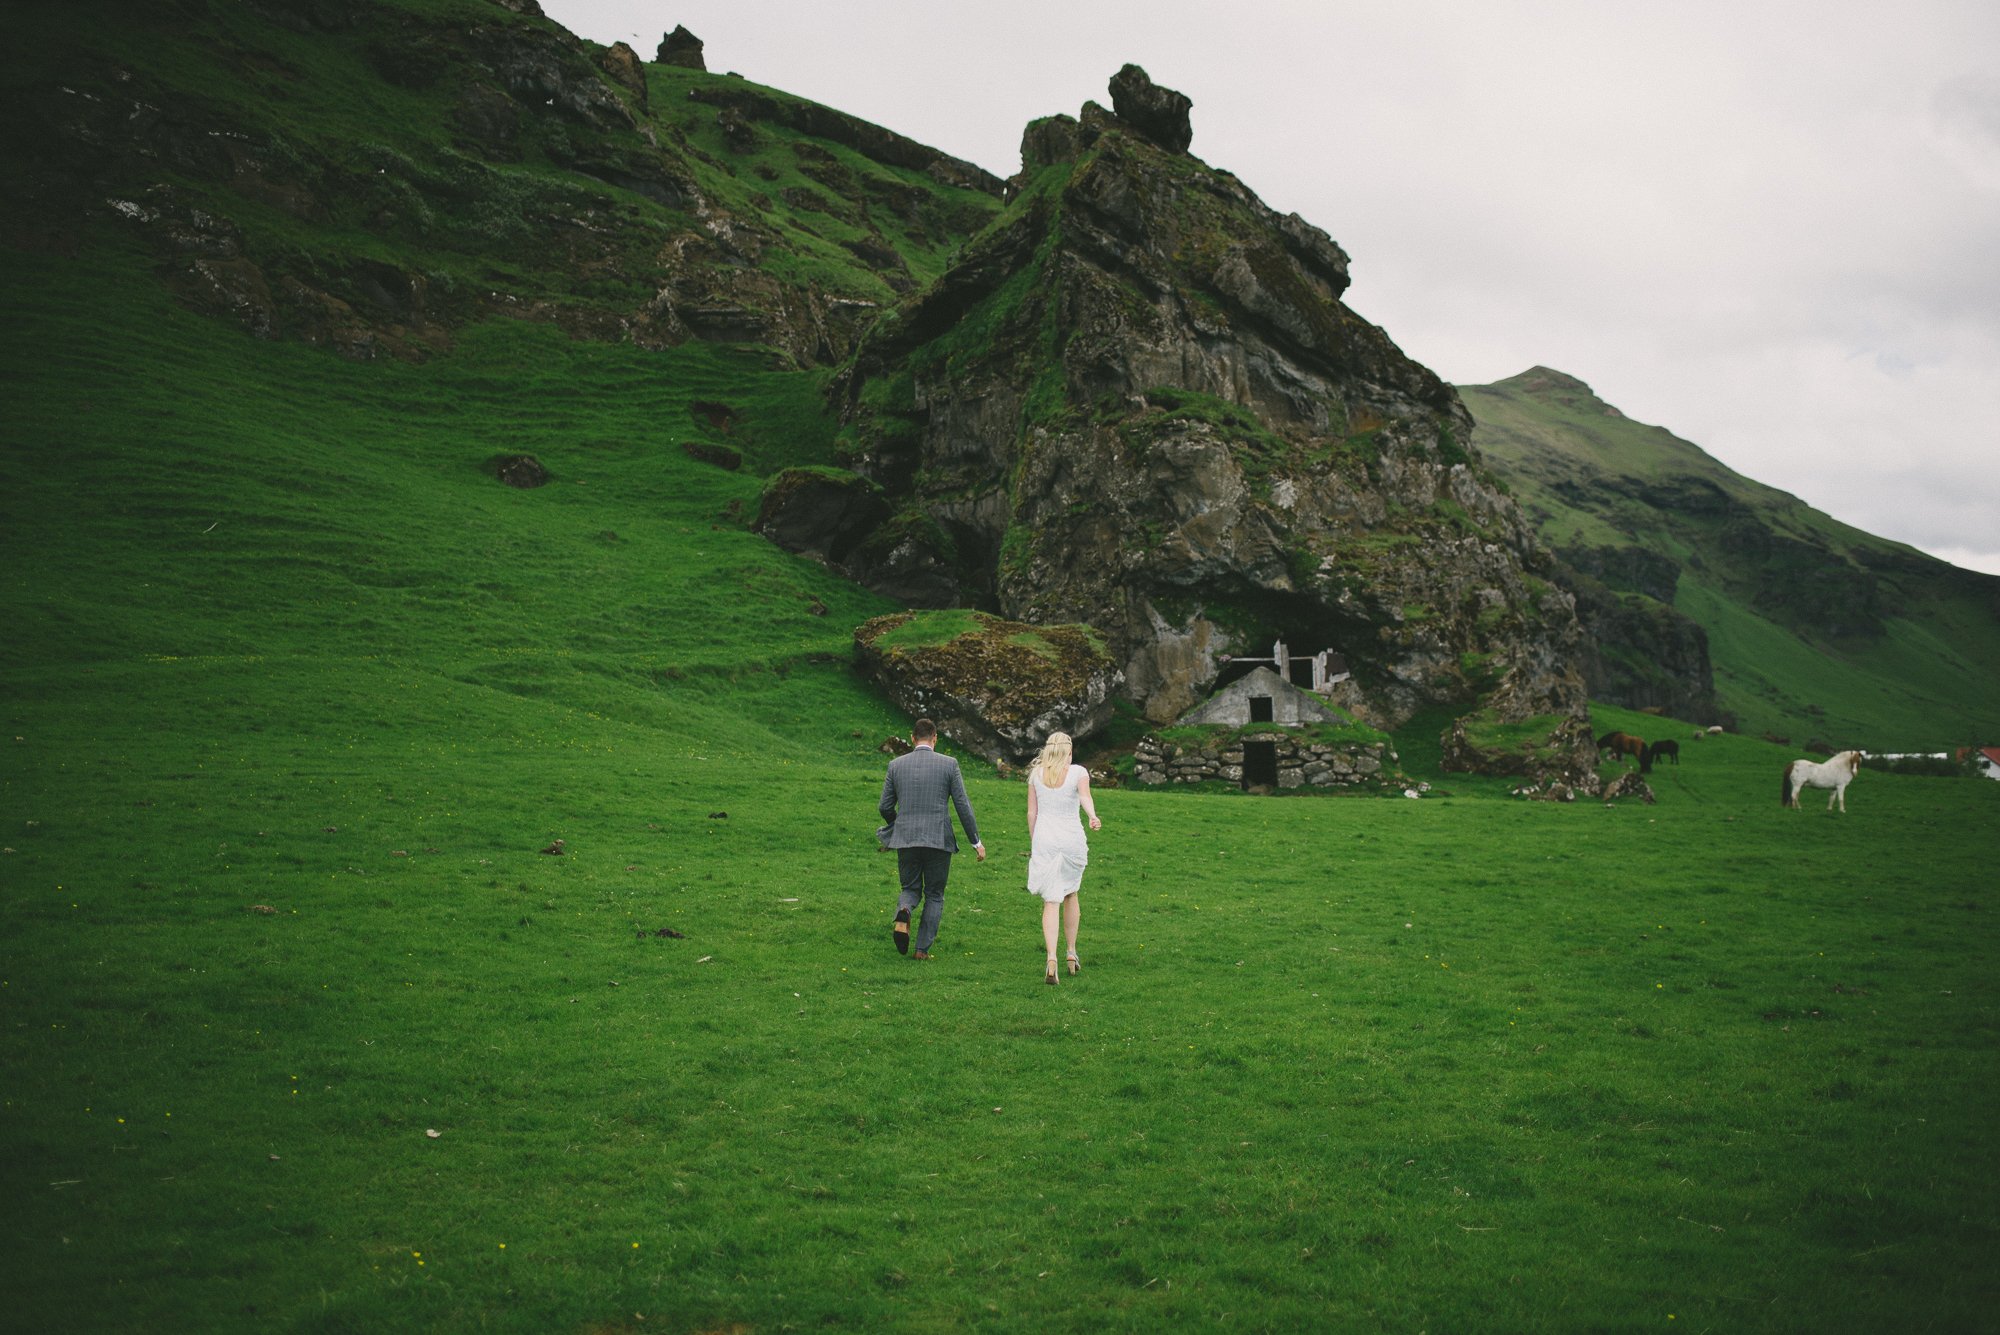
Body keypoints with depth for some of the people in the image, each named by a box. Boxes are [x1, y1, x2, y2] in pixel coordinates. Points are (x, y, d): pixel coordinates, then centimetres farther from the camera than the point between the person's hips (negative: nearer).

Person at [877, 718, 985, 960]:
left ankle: (903, 914, -16)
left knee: (910, 889, 18)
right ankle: (923, 949, 9)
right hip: (938, 840, -2)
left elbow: (885, 807, 7)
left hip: (905, 840, 2)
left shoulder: (896, 765, 3)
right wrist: (976, 841, 6)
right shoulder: (948, 764, -3)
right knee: (934, 895, 13)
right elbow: (963, 806, -3)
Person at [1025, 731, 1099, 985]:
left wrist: (1032, 843, 16)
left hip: (1044, 839, 1)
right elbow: (1085, 796, -22)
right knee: (1071, 894, 23)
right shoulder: (1078, 772, -1)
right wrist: (1093, 817, -39)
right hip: (1072, 838, 0)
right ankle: (1072, 952, 28)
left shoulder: (1036, 774, 5)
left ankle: (1051, 958, -20)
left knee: (1051, 902, -2)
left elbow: (1031, 813, 7)